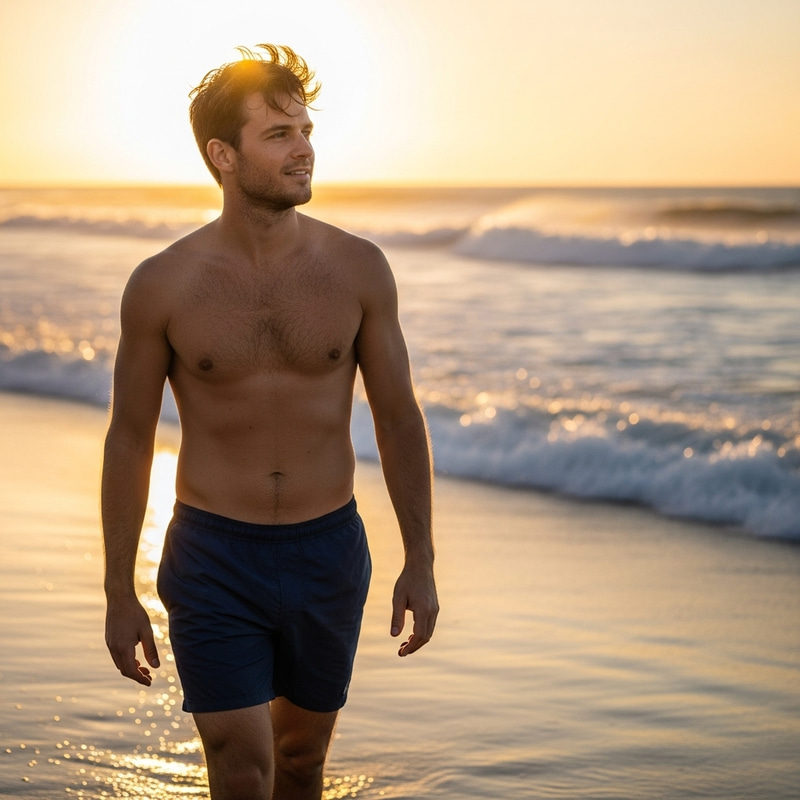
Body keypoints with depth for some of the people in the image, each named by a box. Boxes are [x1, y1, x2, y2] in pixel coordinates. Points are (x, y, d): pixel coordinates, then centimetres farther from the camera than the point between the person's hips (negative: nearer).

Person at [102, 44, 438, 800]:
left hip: (328, 554, 2)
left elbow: (398, 418, 2)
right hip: (214, 562, -2)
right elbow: (129, 438, -1)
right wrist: (119, 595, 0)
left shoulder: (358, 268, -6)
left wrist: (420, 562, 0)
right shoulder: (162, 284, -9)